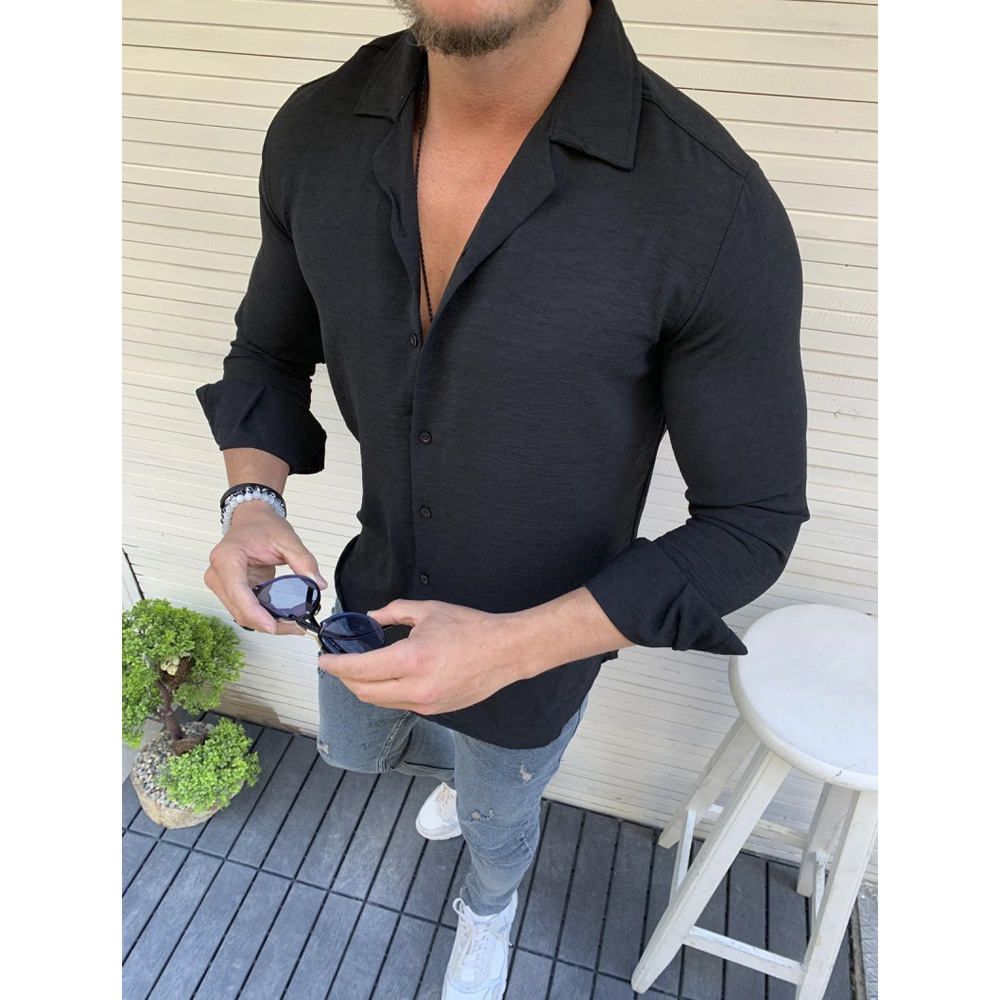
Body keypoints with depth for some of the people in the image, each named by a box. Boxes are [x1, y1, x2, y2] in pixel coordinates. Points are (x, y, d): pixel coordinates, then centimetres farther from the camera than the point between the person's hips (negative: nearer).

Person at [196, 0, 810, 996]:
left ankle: (488, 912, 71)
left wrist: (512, 646, -30)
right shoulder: (314, 132, -15)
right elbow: (270, 353, 2)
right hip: (375, 597, 4)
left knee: (499, 817, 30)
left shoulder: (719, 211, -31)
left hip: (537, 644, -3)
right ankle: (459, 764, 72)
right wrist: (251, 499, -19)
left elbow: (750, 522, -21)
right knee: (352, 748, 35)